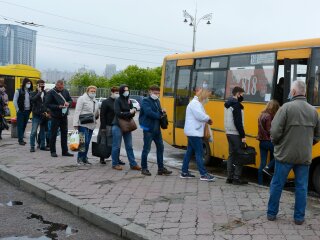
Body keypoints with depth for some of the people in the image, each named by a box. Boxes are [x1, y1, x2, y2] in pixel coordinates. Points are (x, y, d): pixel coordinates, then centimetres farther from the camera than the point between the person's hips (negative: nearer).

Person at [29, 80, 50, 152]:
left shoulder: (46, 94, 8)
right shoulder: (34, 93, -1)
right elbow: (33, 99, -22)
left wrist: (47, 111, 0)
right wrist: (39, 92, -16)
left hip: (44, 115, 4)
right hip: (36, 115, -4)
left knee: (43, 131, 12)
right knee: (34, 131, -5)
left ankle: (42, 145, 20)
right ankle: (32, 146, 2)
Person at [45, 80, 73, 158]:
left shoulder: (66, 91, 7)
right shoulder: (51, 92, -8)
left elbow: (70, 100, 15)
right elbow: (47, 104, -11)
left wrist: (68, 103, -8)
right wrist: (58, 107, -18)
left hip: (64, 116, 5)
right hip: (55, 116, -5)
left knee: (64, 133, 9)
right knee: (53, 134, 2)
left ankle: (65, 151, 17)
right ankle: (53, 151, 12)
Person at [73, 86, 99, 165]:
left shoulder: (95, 101, 19)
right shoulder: (82, 99, -4)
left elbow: (96, 112, 26)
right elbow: (77, 111, -9)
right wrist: (75, 124, -15)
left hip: (91, 125, 7)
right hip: (83, 124, -7)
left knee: (87, 142, 8)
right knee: (84, 141, -10)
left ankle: (84, 158, 16)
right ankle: (80, 158, 1)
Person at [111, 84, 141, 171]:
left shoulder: (129, 101, 12)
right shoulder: (117, 101, -5)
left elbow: (132, 114, 6)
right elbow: (118, 113, -15)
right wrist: (129, 113, -11)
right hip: (118, 126, -6)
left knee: (129, 146, 9)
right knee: (116, 146, 0)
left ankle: (133, 164, 13)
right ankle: (115, 164, 11)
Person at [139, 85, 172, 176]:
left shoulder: (157, 101, 14)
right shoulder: (146, 101, -9)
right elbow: (148, 112, -23)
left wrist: (162, 112, -3)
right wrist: (159, 116, -13)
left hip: (157, 128, 8)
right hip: (148, 128, -8)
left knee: (160, 147, 11)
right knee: (146, 149, 0)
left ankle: (161, 168, 20)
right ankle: (144, 168, 11)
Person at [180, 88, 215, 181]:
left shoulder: (197, 103, 19)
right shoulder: (195, 103, -15)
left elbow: (200, 116, 17)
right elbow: (200, 116, -25)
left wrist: (206, 120, -1)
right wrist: (208, 119, -8)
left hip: (193, 132, 11)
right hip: (194, 132, -11)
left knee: (189, 151, 12)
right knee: (199, 153, -9)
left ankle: (184, 172, 18)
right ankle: (203, 174, -8)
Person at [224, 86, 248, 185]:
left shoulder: (228, 104, 12)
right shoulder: (236, 105, -16)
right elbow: (238, 122, -20)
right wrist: (243, 135, -18)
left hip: (229, 133, 9)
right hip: (236, 134, -9)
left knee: (231, 154, 12)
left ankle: (230, 177, 14)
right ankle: (237, 178, -2)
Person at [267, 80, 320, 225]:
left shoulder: (287, 107, -12)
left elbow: (275, 131, -16)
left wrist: (276, 143, 3)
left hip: (285, 154, -3)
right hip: (305, 156, 3)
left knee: (277, 185, 10)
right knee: (301, 187, 12)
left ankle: (271, 213, 21)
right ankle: (299, 217, 18)